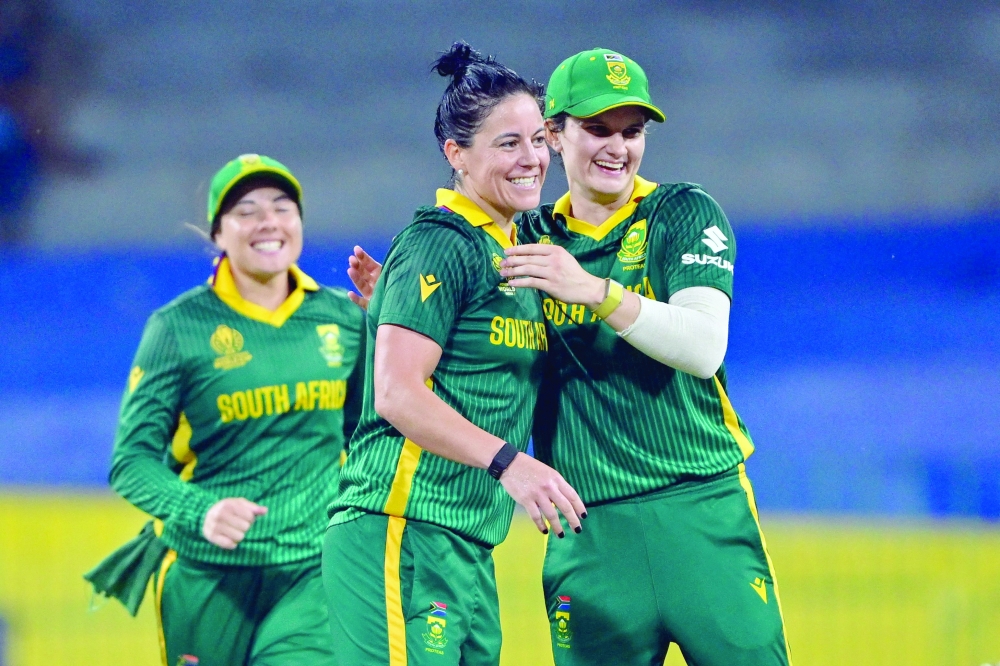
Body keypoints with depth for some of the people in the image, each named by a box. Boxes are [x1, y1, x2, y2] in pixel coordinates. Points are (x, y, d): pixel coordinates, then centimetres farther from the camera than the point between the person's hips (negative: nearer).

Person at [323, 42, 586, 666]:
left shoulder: (515, 251, 20)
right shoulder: (441, 245, -8)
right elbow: (397, 392, -16)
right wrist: (505, 461, -23)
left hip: (469, 547, 10)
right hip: (400, 530, -10)